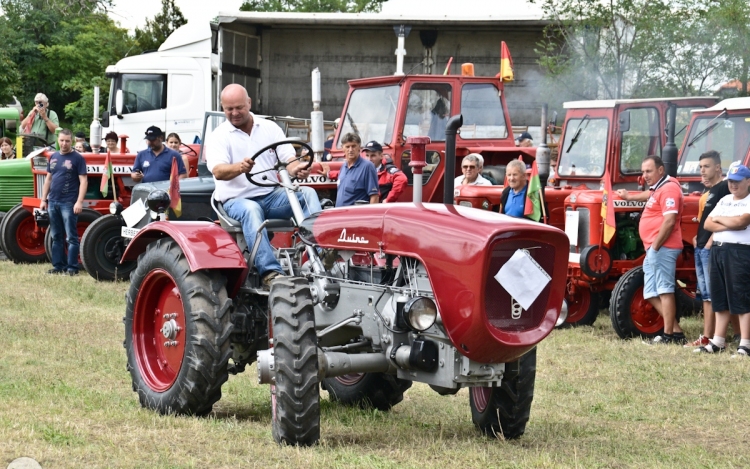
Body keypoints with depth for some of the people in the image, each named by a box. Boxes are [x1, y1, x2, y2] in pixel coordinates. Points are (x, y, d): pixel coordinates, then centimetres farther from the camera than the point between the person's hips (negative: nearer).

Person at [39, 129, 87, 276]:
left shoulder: (77, 158, -5)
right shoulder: (53, 157, 13)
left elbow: (83, 181, -10)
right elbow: (48, 179, 18)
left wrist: (79, 202, -18)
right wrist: (44, 199, 11)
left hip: (69, 203, -6)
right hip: (53, 202, 6)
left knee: (71, 237, -4)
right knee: (56, 237, 11)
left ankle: (72, 267, -2)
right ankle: (58, 266, 17)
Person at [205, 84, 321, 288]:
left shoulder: (270, 128, 11)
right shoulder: (218, 137, 1)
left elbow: (289, 160, 2)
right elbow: (218, 171, -16)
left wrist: (297, 169, -24)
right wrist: (240, 167, -40)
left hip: (271, 196, 4)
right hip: (236, 200, -4)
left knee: (307, 193, -21)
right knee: (251, 210, -38)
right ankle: (270, 272, -48)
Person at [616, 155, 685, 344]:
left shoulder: (669, 188, -13)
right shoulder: (659, 188, 19)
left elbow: (669, 222, -22)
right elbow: (650, 196, 46)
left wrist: (655, 246, -19)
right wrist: (629, 197, 59)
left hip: (662, 248, -11)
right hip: (653, 250, 11)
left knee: (664, 291, -10)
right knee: (652, 294, 10)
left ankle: (669, 335, -9)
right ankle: (676, 331, 9)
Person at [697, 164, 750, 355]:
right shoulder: (724, 200, 18)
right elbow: (708, 224, 10)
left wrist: (719, 219, -2)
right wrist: (729, 225, -8)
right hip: (718, 250, 8)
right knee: (720, 299, 11)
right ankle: (718, 342, 17)